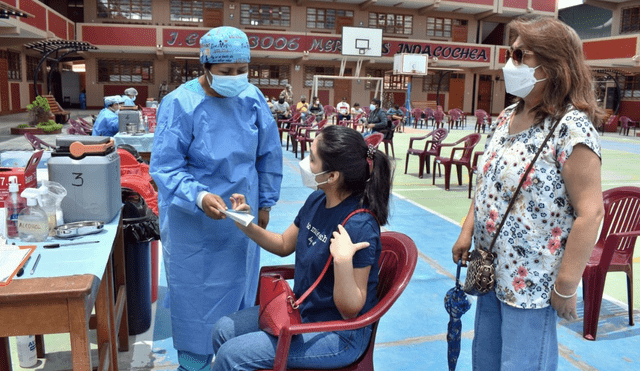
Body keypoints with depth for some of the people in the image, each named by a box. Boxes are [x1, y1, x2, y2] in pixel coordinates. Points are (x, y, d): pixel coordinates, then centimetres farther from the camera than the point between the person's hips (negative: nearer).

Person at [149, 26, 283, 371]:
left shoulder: (252, 98, -4)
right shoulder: (180, 104, -17)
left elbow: (269, 155, 6)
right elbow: (164, 166, -18)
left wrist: (265, 203, 8)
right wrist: (199, 197, -34)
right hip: (194, 224, -4)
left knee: (238, 291, 18)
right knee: (196, 298, 9)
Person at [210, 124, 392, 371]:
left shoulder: (360, 226, -28)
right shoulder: (316, 201, -3)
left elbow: (350, 309, -23)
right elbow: (284, 245, 14)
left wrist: (343, 260, -40)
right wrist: (248, 226, -2)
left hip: (338, 334, -8)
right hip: (301, 311, 8)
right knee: (224, 330, 7)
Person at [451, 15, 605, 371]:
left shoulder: (571, 127, -19)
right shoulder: (506, 117, 5)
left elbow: (589, 212, -20)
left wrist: (566, 287, -18)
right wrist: (467, 232, 8)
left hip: (531, 282, -7)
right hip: (490, 271, 7)